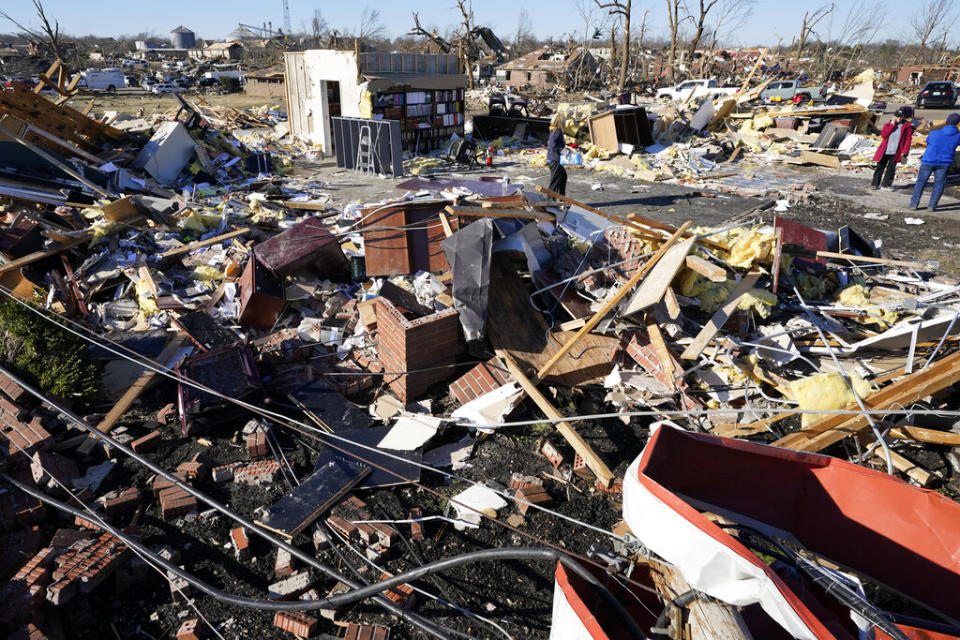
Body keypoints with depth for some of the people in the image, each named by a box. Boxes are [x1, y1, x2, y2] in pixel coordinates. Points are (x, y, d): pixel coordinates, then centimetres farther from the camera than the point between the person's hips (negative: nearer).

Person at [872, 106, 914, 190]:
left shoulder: (907, 126, 4)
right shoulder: (888, 124, 8)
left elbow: (908, 140, 2)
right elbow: (883, 135, -8)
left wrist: (904, 152, -5)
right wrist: (892, 124, -10)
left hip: (895, 152, -1)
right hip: (884, 151, 1)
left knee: (891, 168, 1)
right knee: (880, 167, 2)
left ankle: (886, 184, 11)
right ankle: (875, 184, 8)